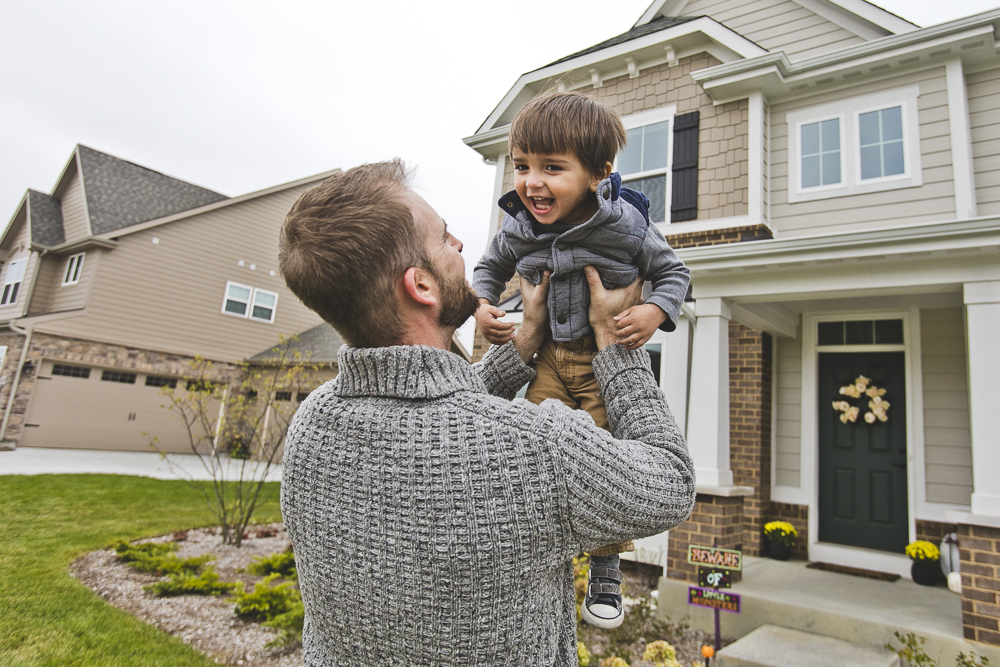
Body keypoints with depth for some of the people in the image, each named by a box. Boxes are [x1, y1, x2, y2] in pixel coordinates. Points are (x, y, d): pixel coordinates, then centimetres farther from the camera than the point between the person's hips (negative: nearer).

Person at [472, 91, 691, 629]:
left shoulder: (625, 224, -16)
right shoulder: (517, 229, -7)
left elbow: (673, 271, 0)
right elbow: (489, 267, 15)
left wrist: (656, 312, -20)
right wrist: (482, 306, -5)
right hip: (548, 356, 3)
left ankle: (605, 575, 22)